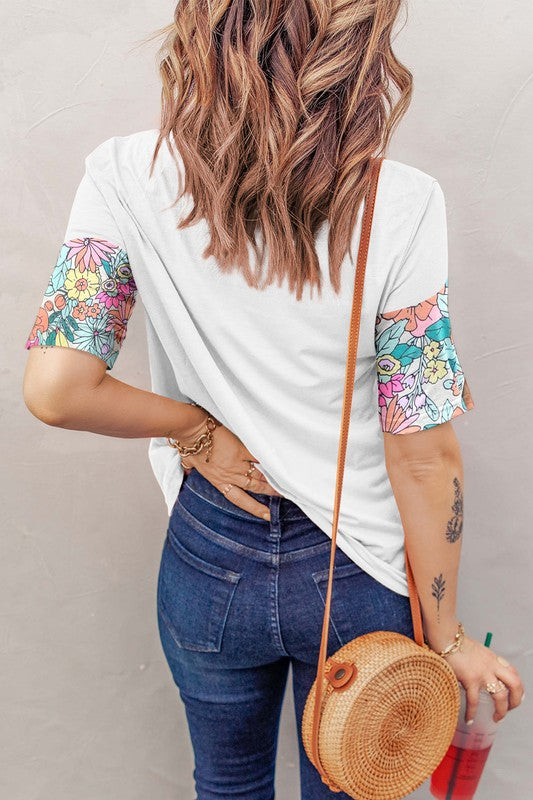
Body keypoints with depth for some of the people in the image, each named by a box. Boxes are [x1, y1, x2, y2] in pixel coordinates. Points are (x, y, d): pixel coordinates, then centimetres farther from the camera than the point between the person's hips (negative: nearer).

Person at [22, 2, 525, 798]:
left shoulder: (127, 175, -17)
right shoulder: (399, 206, -21)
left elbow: (55, 388, -22)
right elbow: (425, 454, -17)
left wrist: (196, 428, -6)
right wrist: (444, 634, -4)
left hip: (210, 558, 1)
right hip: (360, 570, 0)